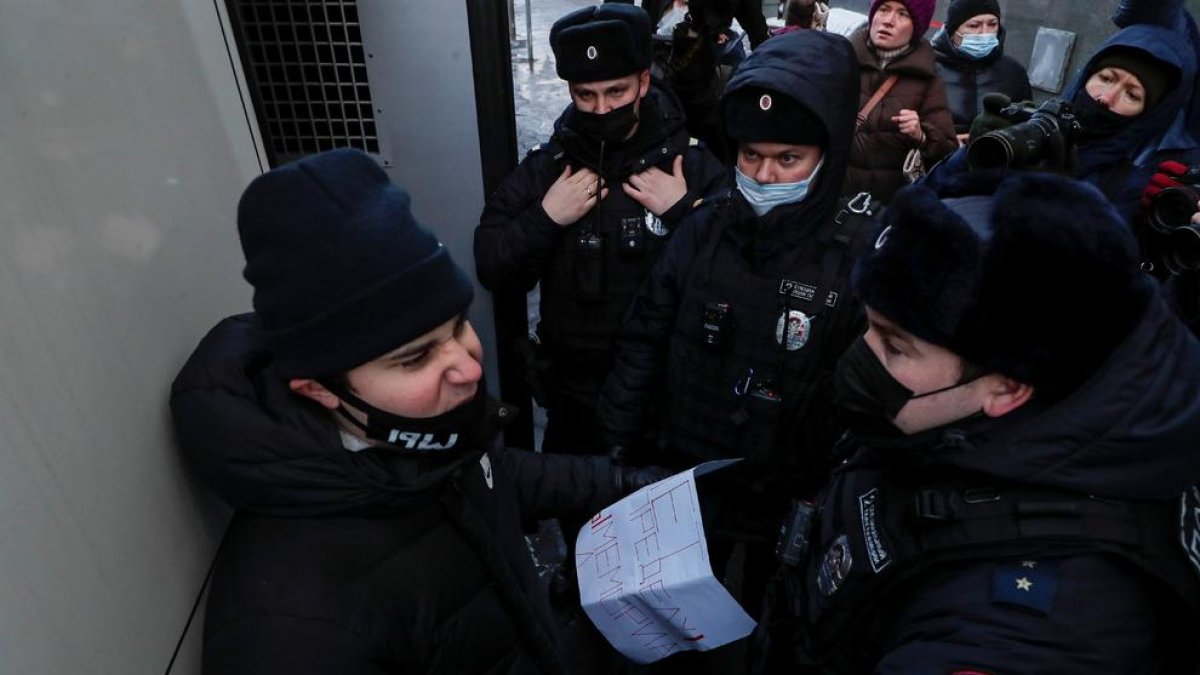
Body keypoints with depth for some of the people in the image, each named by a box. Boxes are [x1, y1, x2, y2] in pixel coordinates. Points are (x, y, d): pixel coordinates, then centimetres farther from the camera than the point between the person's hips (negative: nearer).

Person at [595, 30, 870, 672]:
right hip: (686, 484, 2)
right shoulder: (703, 230, -9)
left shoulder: (860, 257, -17)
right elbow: (642, 342, -3)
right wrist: (617, 448, -2)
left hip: (794, 501, -2)